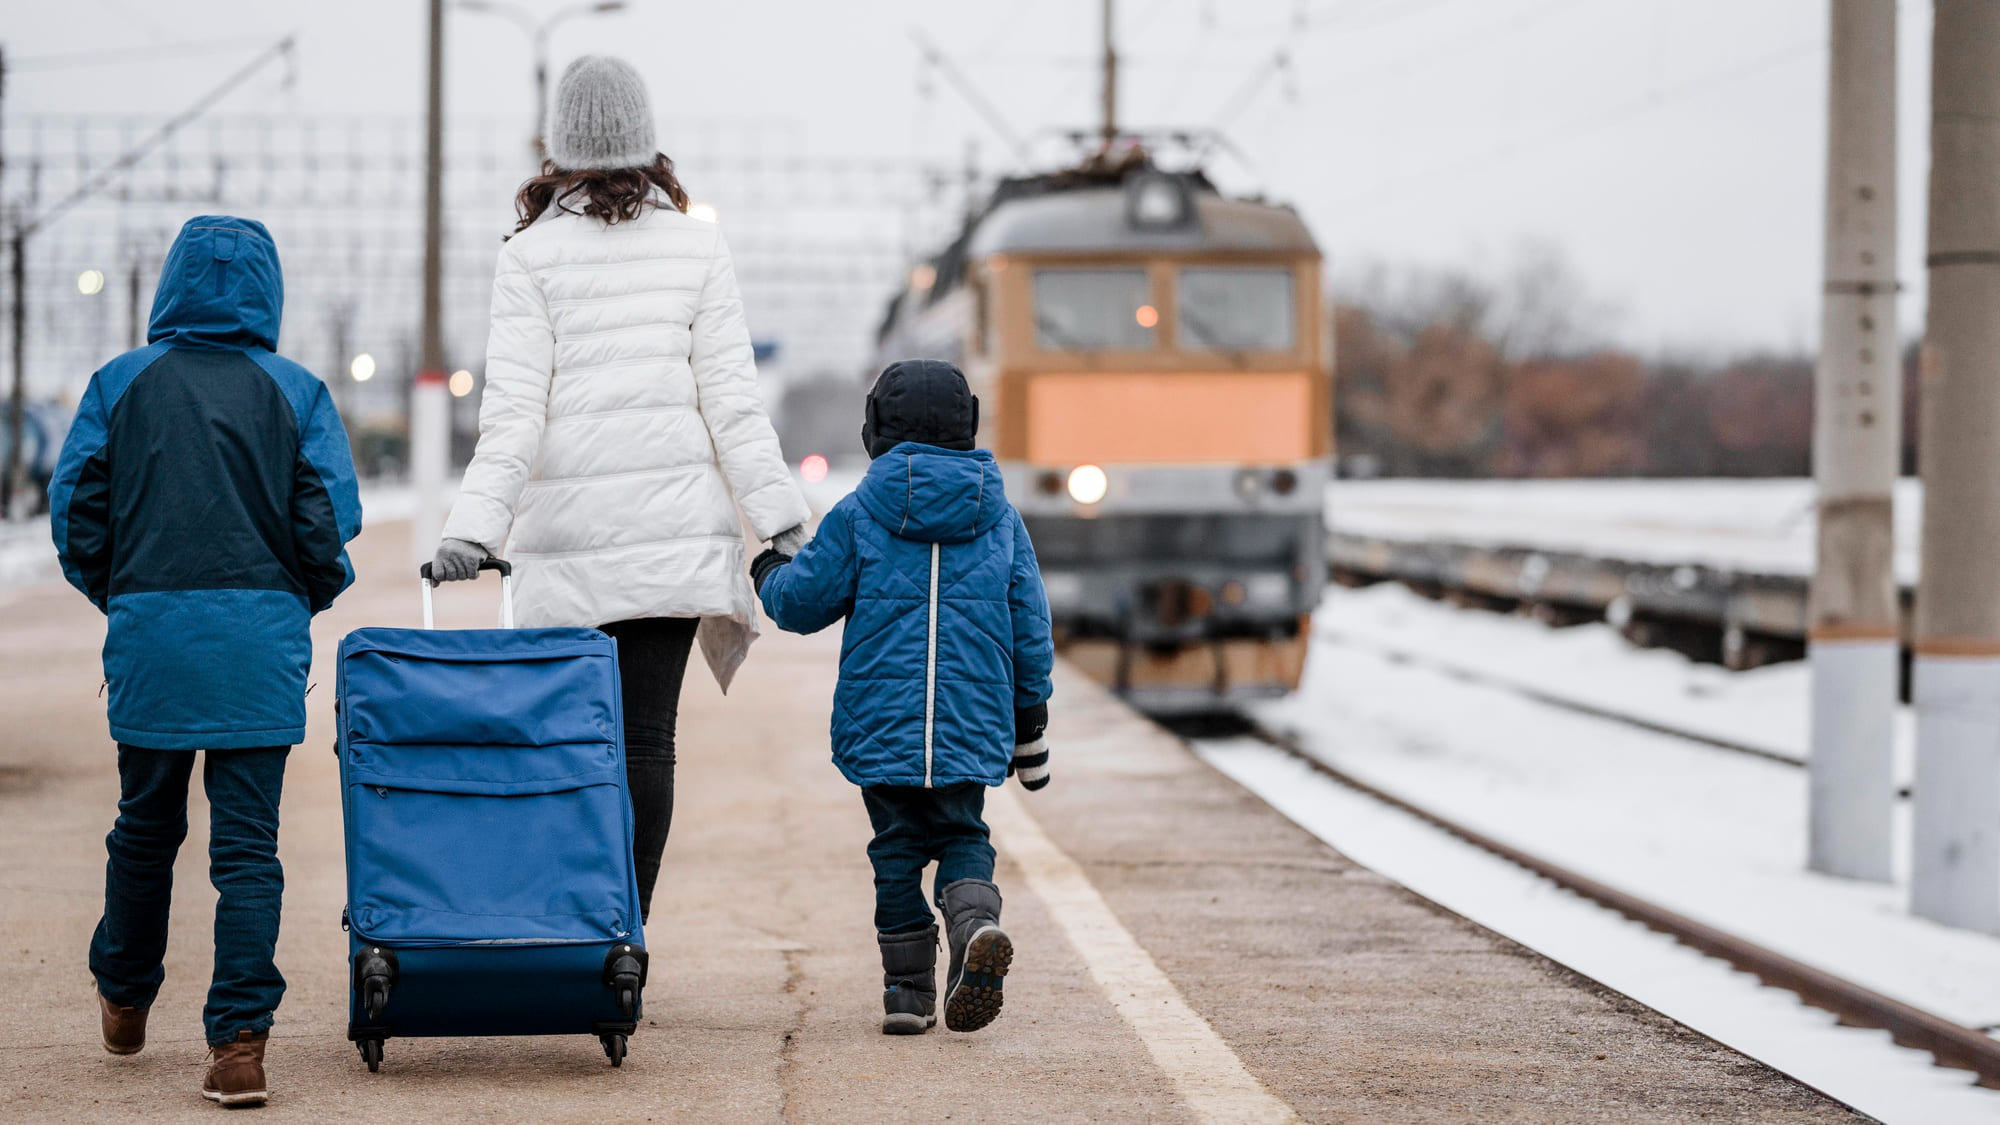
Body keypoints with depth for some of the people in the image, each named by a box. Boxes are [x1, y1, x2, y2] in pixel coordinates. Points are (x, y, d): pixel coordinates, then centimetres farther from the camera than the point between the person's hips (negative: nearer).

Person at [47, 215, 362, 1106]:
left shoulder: (120, 385, 2)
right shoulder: (295, 393, 0)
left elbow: (75, 513, 2)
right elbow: (328, 524, -4)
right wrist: (305, 599, 13)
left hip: (149, 634, 1)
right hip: (261, 638, -1)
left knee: (145, 826, 19)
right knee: (248, 841, 0)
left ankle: (124, 1000, 35)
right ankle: (238, 1040, -7)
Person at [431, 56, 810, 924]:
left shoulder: (531, 255, -1)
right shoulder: (697, 247, 4)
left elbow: (513, 407, -9)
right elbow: (731, 398, 0)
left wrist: (476, 524, -11)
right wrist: (780, 517, 2)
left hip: (569, 528, -1)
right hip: (673, 523, 1)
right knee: (648, 735, 1)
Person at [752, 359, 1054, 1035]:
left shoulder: (857, 516, -1)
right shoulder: (1001, 520, 7)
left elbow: (805, 601, 1)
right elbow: (1030, 629, 9)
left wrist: (771, 577, 25)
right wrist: (1030, 726, 18)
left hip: (882, 721, -1)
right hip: (971, 723, 2)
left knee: (897, 848, 9)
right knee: (962, 836, 12)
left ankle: (909, 988, 8)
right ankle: (977, 921, -19)